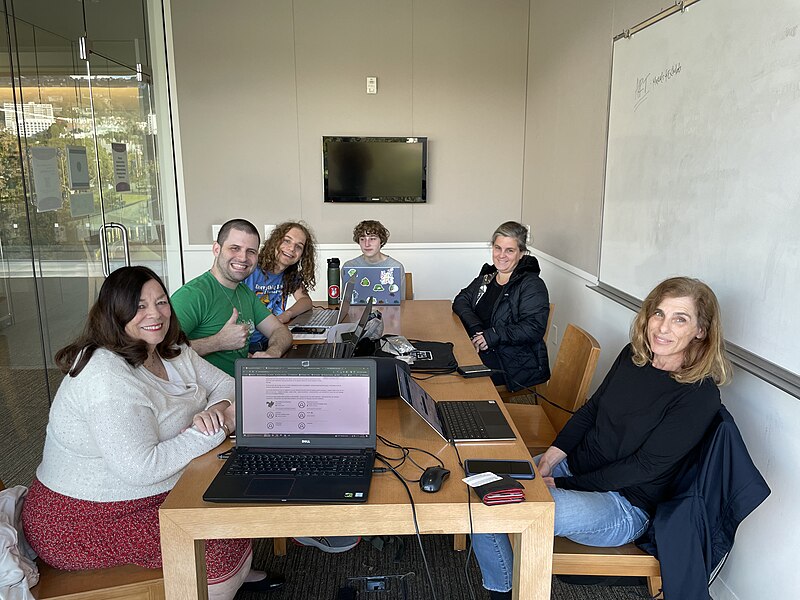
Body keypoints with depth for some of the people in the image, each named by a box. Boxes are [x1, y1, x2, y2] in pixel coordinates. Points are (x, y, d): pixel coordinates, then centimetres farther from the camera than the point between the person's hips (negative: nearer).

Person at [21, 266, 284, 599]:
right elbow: (142, 469, -31)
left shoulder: (170, 351, 2)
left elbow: (226, 385, 5)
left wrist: (217, 410, -18)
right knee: (222, 546, -17)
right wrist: (212, 431, -24)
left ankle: (238, 572, 28)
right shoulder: (107, 379, -28)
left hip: (162, 488, 9)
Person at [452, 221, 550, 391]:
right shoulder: (488, 276, 14)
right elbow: (461, 300, 8)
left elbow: (534, 328, -18)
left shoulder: (532, 285, -8)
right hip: (481, 352, 7)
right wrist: (475, 328, -11)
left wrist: (494, 335, -23)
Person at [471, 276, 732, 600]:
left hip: (624, 503, -7)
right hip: (574, 463, 7)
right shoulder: (634, 355, 0)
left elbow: (645, 467, -20)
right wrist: (550, 458, -5)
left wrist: (562, 484, -19)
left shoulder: (699, 395, -20)